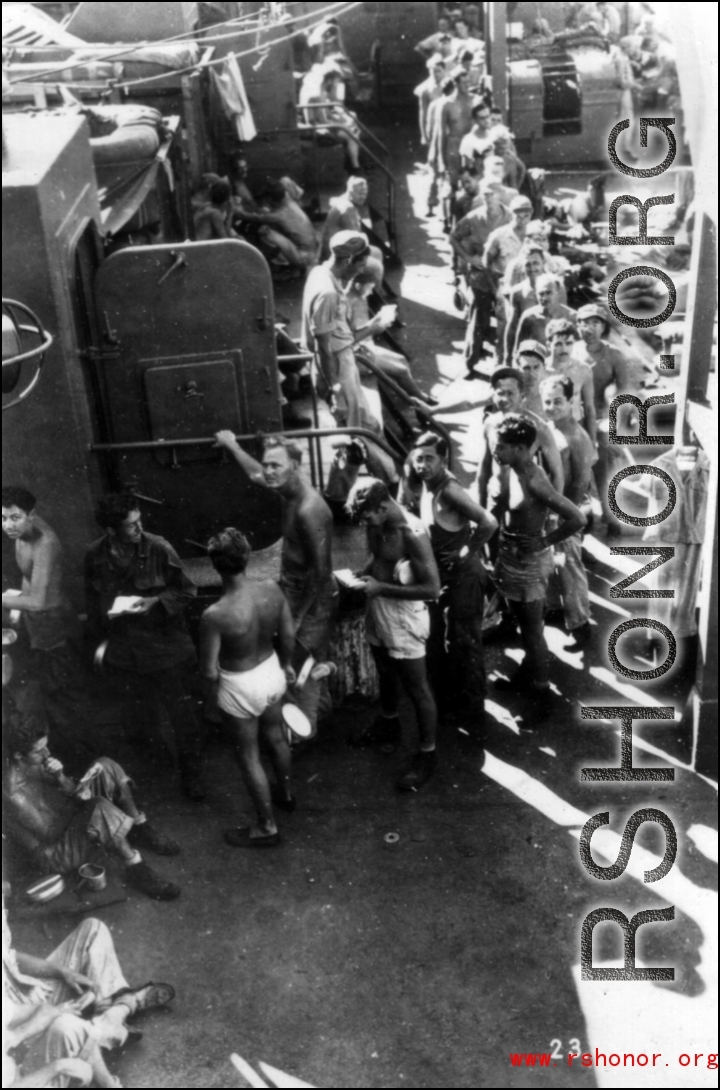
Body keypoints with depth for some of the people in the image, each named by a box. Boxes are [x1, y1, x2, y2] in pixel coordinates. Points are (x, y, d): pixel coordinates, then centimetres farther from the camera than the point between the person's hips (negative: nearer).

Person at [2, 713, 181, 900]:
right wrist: (77, 800, -19)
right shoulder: (14, 792, -30)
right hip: (54, 854, -9)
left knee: (105, 767, -6)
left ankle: (140, 828, -1)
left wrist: (61, 777, -19)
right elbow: (50, 834, -24)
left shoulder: (35, 764, -4)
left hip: (68, 820, 9)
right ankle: (136, 869, -21)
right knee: (101, 808, -36)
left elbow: (70, 791, 2)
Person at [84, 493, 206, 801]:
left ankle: (191, 773, 24)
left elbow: (187, 590, -7)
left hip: (166, 646, -2)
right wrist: (102, 637, 10)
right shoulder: (95, 556, -9)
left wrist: (155, 601, -22)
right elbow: (94, 600, 8)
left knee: (181, 712, 6)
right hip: (124, 647, 3)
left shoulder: (159, 549, -18)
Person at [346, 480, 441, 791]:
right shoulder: (378, 524, -5)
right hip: (378, 614, 8)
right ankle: (388, 725, 52)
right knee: (386, 675, 28)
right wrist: (363, 573, -5)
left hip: (404, 621, -8)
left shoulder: (412, 534, -29)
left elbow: (432, 589, -28)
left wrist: (381, 588, -25)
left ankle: (427, 755, 22)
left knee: (417, 690, 7)